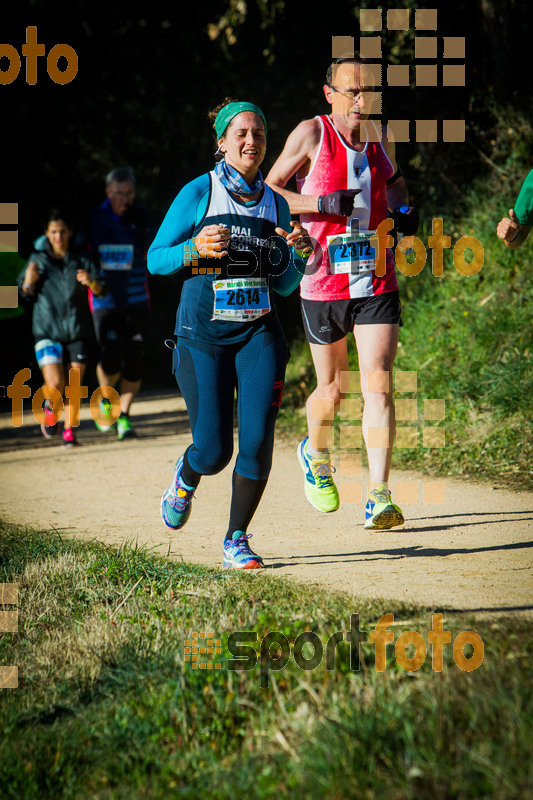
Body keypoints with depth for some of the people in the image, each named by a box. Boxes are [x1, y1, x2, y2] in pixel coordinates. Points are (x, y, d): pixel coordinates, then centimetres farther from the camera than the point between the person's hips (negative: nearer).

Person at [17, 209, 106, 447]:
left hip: (78, 330, 1)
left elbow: (101, 290, -2)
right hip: (47, 330, -1)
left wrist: (91, 282, -24)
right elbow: (25, 296, 12)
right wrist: (29, 282, -9)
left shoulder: (80, 261, 6)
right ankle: (50, 407, 18)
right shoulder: (38, 260, 6)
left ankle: (69, 432, 8)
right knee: (55, 383, -15)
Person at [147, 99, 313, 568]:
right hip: (203, 335, -3)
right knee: (214, 451, -5)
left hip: (259, 334, 3)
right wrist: (197, 248, -18)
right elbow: (155, 259, 0)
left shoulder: (275, 204, 10)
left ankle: (236, 541, 5)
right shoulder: (198, 193, -2)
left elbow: (283, 285, 15)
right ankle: (187, 477, 33)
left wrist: (300, 254, -5)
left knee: (258, 441, -11)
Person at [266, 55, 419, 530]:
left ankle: (379, 498, -13)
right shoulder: (312, 134, -4)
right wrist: (319, 203, -17)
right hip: (324, 283, -2)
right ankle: (315, 455, 42)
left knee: (378, 383, -11)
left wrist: (403, 210, 6)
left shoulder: (380, 137, 7)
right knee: (333, 389, 8)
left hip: (377, 282, 2)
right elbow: (268, 191, -2)